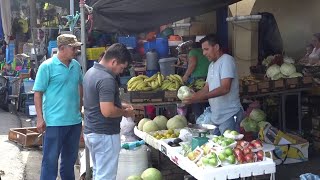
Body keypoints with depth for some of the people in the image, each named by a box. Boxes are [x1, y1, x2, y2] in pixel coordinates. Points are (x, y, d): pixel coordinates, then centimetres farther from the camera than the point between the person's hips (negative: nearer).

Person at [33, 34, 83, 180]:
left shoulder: (76, 65, 6)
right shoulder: (47, 66, -10)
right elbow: (38, 93, -9)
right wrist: (40, 118, -13)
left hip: (75, 120, 6)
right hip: (55, 122, -6)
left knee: (70, 158, 18)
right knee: (51, 159, 2)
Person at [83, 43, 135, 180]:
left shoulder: (91, 72, 8)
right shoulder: (106, 79, -22)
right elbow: (107, 111, -28)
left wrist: (120, 105, 13)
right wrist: (125, 112, -10)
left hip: (90, 131, 10)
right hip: (105, 134, -10)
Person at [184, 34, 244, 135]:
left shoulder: (227, 60, -11)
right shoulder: (212, 65, 17)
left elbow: (225, 88, -22)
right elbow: (207, 88, 15)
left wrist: (200, 97, -25)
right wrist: (192, 96, -4)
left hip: (229, 116, -8)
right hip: (216, 117, 8)